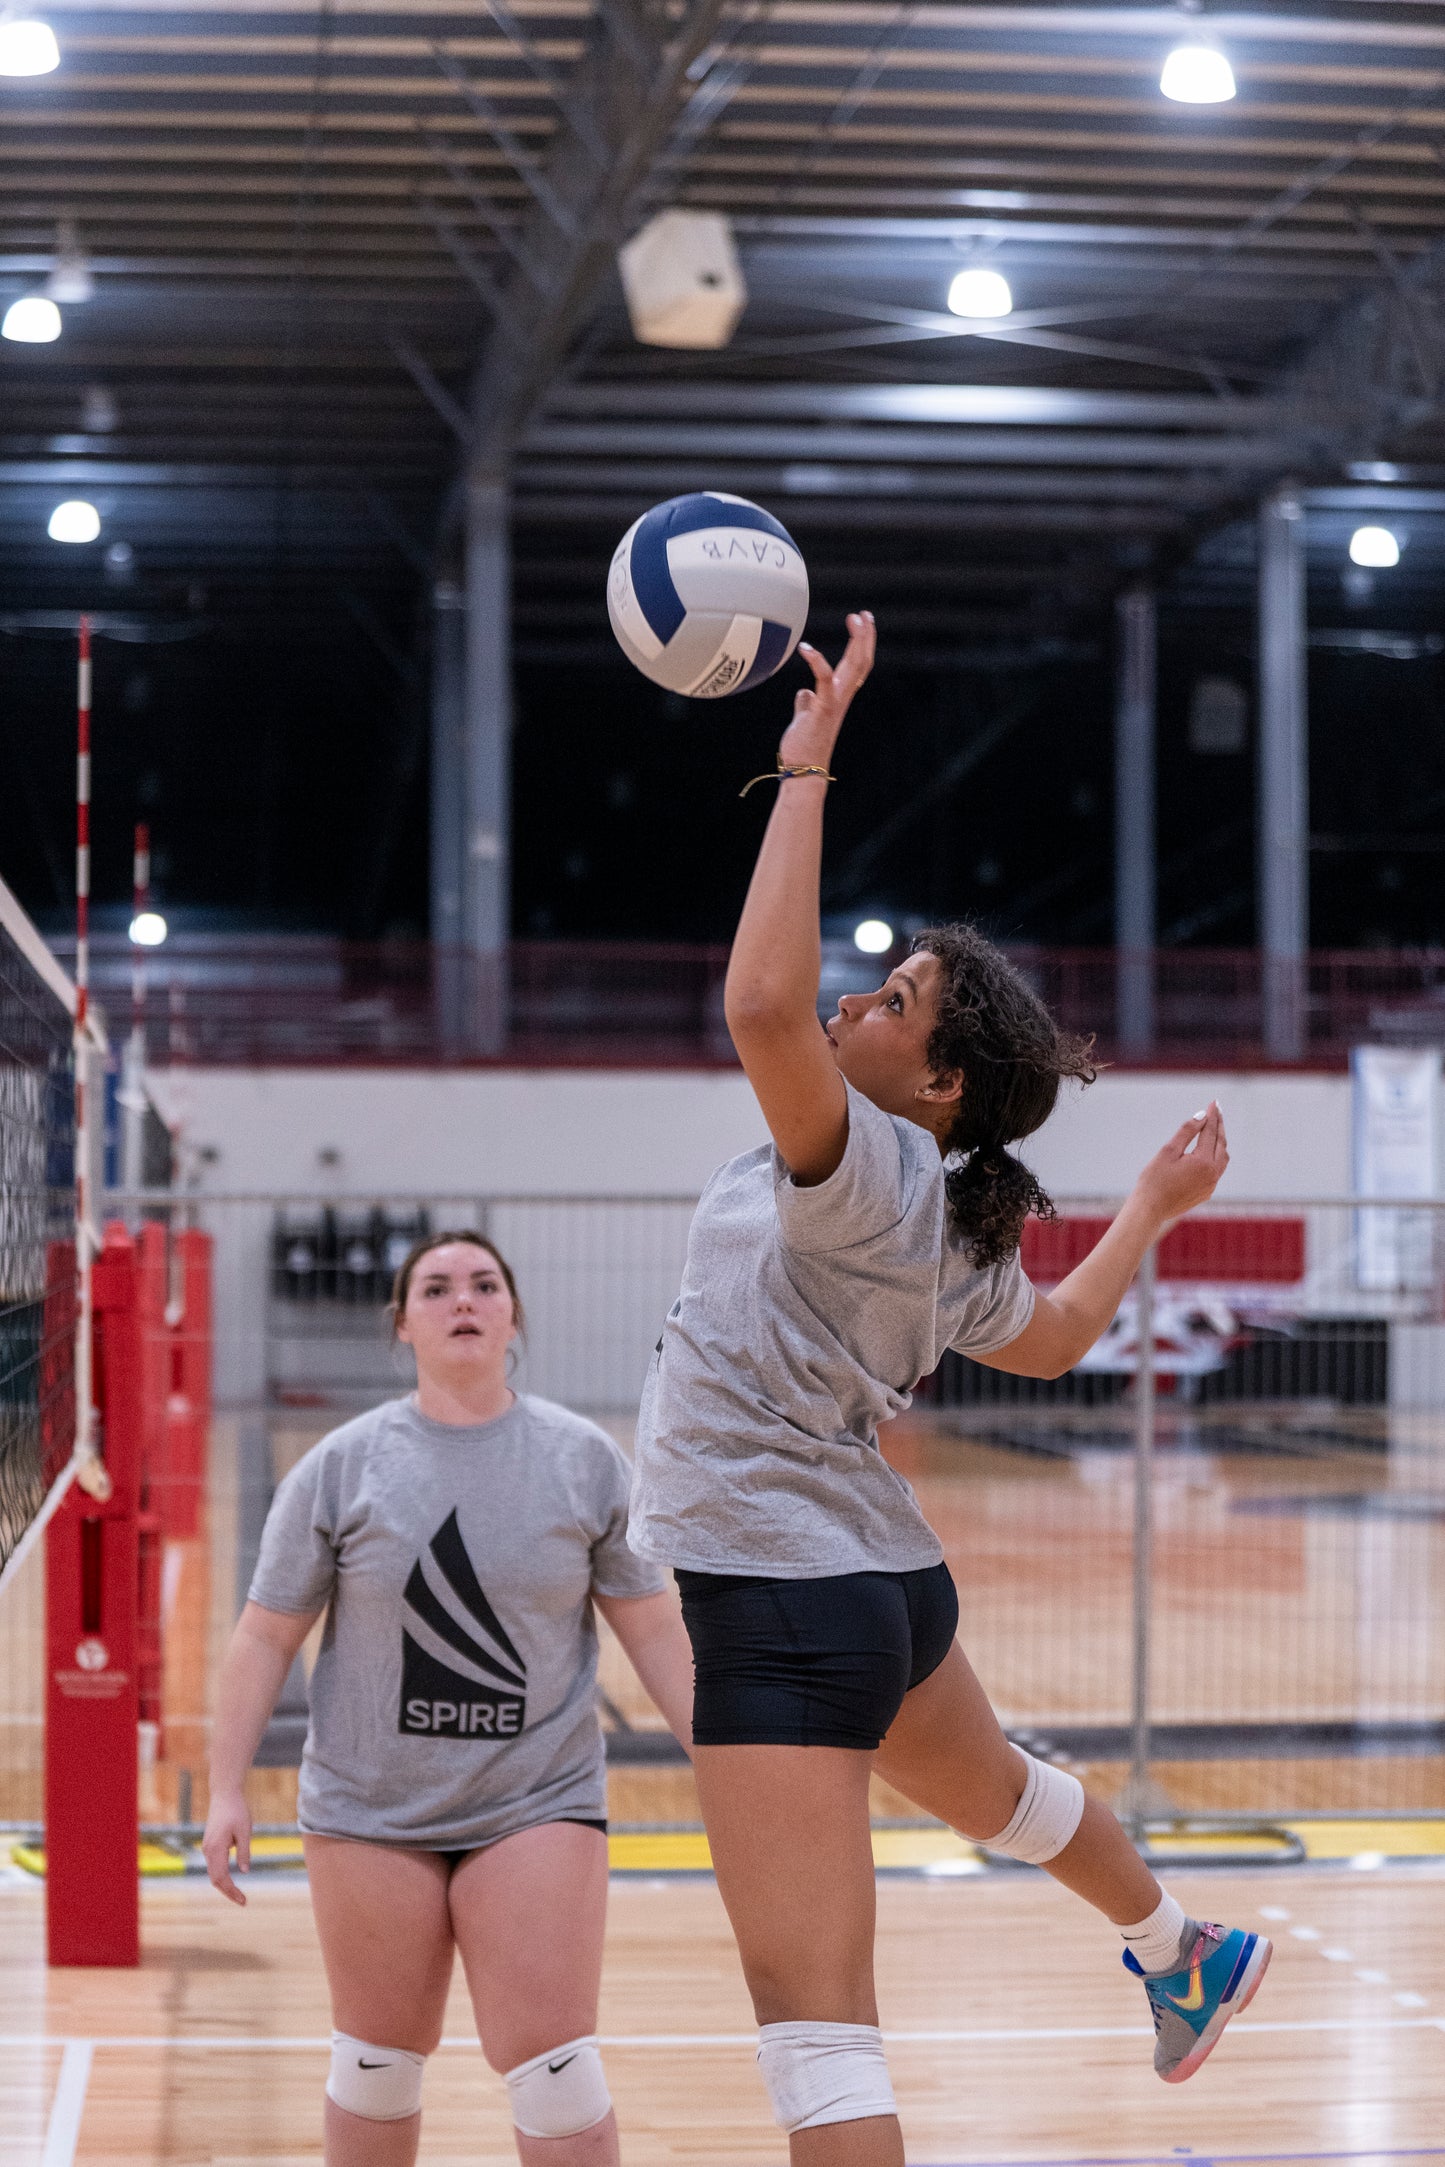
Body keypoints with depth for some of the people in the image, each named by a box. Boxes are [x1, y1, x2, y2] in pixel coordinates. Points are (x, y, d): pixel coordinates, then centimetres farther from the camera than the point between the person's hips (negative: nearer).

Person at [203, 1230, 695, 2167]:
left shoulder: (587, 1460, 0)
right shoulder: (341, 1466, -1)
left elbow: (656, 1633, 4)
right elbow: (267, 1636, 1)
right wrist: (227, 1790, -3)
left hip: (538, 1803, -1)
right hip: (372, 1810, 1)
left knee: (552, 2064, -7)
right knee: (378, 2063, 11)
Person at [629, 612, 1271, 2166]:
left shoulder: (871, 1171, -20)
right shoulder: (953, 1235, 6)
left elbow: (761, 1006, -38)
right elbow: (1054, 1339, 25)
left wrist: (808, 760, -32)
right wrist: (1155, 1208, 38)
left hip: (787, 1601, -11)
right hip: (881, 1574, 11)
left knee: (811, 2015, -14)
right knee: (993, 1791, 40)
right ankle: (1183, 1960, 68)